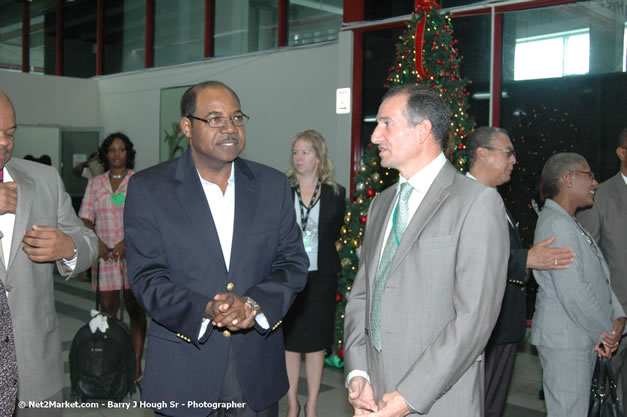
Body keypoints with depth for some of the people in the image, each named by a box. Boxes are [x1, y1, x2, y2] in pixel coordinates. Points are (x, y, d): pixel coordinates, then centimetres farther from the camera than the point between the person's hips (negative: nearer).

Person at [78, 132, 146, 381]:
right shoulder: (95, 184, 11)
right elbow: (86, 219, 9)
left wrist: (127, 242, -13)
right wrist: (97, 242, -7)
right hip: (105, 254, 2)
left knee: (134, 306, 1)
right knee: (107, 307, 1)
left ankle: (136, 362, 7)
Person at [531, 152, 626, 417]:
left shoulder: (570, 224, 17)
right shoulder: (556, 224, -18)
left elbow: (599, 277, 13)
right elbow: (573, 293, -23)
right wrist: (605, 332, -9)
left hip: (582, 339, 10)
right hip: (564, 339, -10)